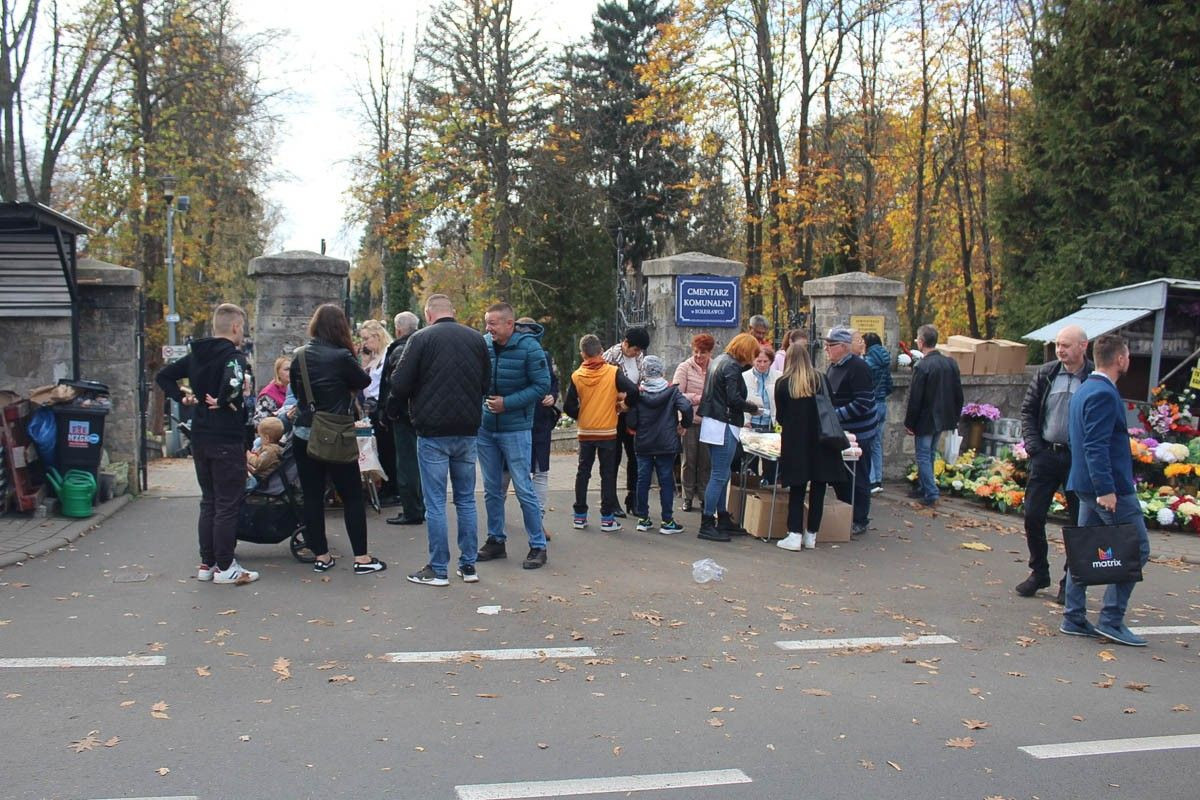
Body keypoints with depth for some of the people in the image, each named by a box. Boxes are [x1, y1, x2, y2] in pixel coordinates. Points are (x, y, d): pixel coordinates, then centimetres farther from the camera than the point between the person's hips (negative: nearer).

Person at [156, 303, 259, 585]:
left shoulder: (196, 355, 10)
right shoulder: (234, 356, -14)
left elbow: (162, 376, 16)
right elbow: (233, 382, -35)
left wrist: (182, 398, 9)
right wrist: (222, 402, -18)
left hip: (200, 438, 8)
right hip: (227, 439, -8)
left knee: (208, 501, 15)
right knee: (228, 504, 0)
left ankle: (206, 564, 20)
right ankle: (225, 567, 5)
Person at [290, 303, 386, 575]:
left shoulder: (300, 356, 2)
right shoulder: (341, 356, -14)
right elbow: (364, 381, 0)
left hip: (303, 435, 5)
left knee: (312, 496, 10)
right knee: (352, 496, 5)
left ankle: (321, 556, 15)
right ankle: (361, 558, 6)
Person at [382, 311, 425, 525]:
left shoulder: (400, 350, -15)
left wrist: (390, 409, -13)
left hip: (405, 414, -8)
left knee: (407, 463, -2)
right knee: (420, 462, 16)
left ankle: (411, 511, 0)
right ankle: (421, 507, 24)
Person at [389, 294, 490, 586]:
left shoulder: (421, 338, -8)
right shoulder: (476, 339, 5)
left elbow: (399, 387, -8)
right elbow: (485, 384, 12)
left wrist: (414, 404, 12)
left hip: (433, 432, -4)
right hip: (467, 431, 4)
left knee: (435, 502, 2)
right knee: (466, 499, 13)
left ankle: (438, 569, 6)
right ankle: (468, 565, 17)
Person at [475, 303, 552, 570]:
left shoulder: (529, 347, -12)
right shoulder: (484, 343, 1)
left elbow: (542, 385, -12)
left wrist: (508, 403, -17)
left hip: (515, 429, -5)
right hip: (485, 427, 5)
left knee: (523, 489, -3)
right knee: (492, 488, 13)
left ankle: (538, 546, 7)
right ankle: (495, 540, 26)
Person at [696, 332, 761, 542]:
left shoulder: (720, 360, 15)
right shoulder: (731, 366, -14)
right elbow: (734, 398, -20)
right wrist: (753, 407, -6)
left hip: (713, 423, 10)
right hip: (724, 427, -10)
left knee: (721, 475, 16)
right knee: (719, 476, -6)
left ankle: (723, 520, 24)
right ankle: (707, 525, -3)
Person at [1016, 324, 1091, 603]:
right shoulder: (1045, 374, 3)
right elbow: (1028, 410, 10)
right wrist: (1032, 444, 0)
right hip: (1046, 455, 3)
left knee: (1079, 522, 6)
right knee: (1032, 515, 5)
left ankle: (1070, 582, 19)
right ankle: (1039, 572, 22)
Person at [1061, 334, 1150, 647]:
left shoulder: (1084, 390, 14)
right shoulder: (1104, 394, -17)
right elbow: (1096, 446, -23)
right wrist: (1106, 489, -25)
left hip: (1086, 485, 10)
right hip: (1111, 486, -10)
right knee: (1137, 549, -2)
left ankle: (1073, 618, 15)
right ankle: (1111, 619, -2)